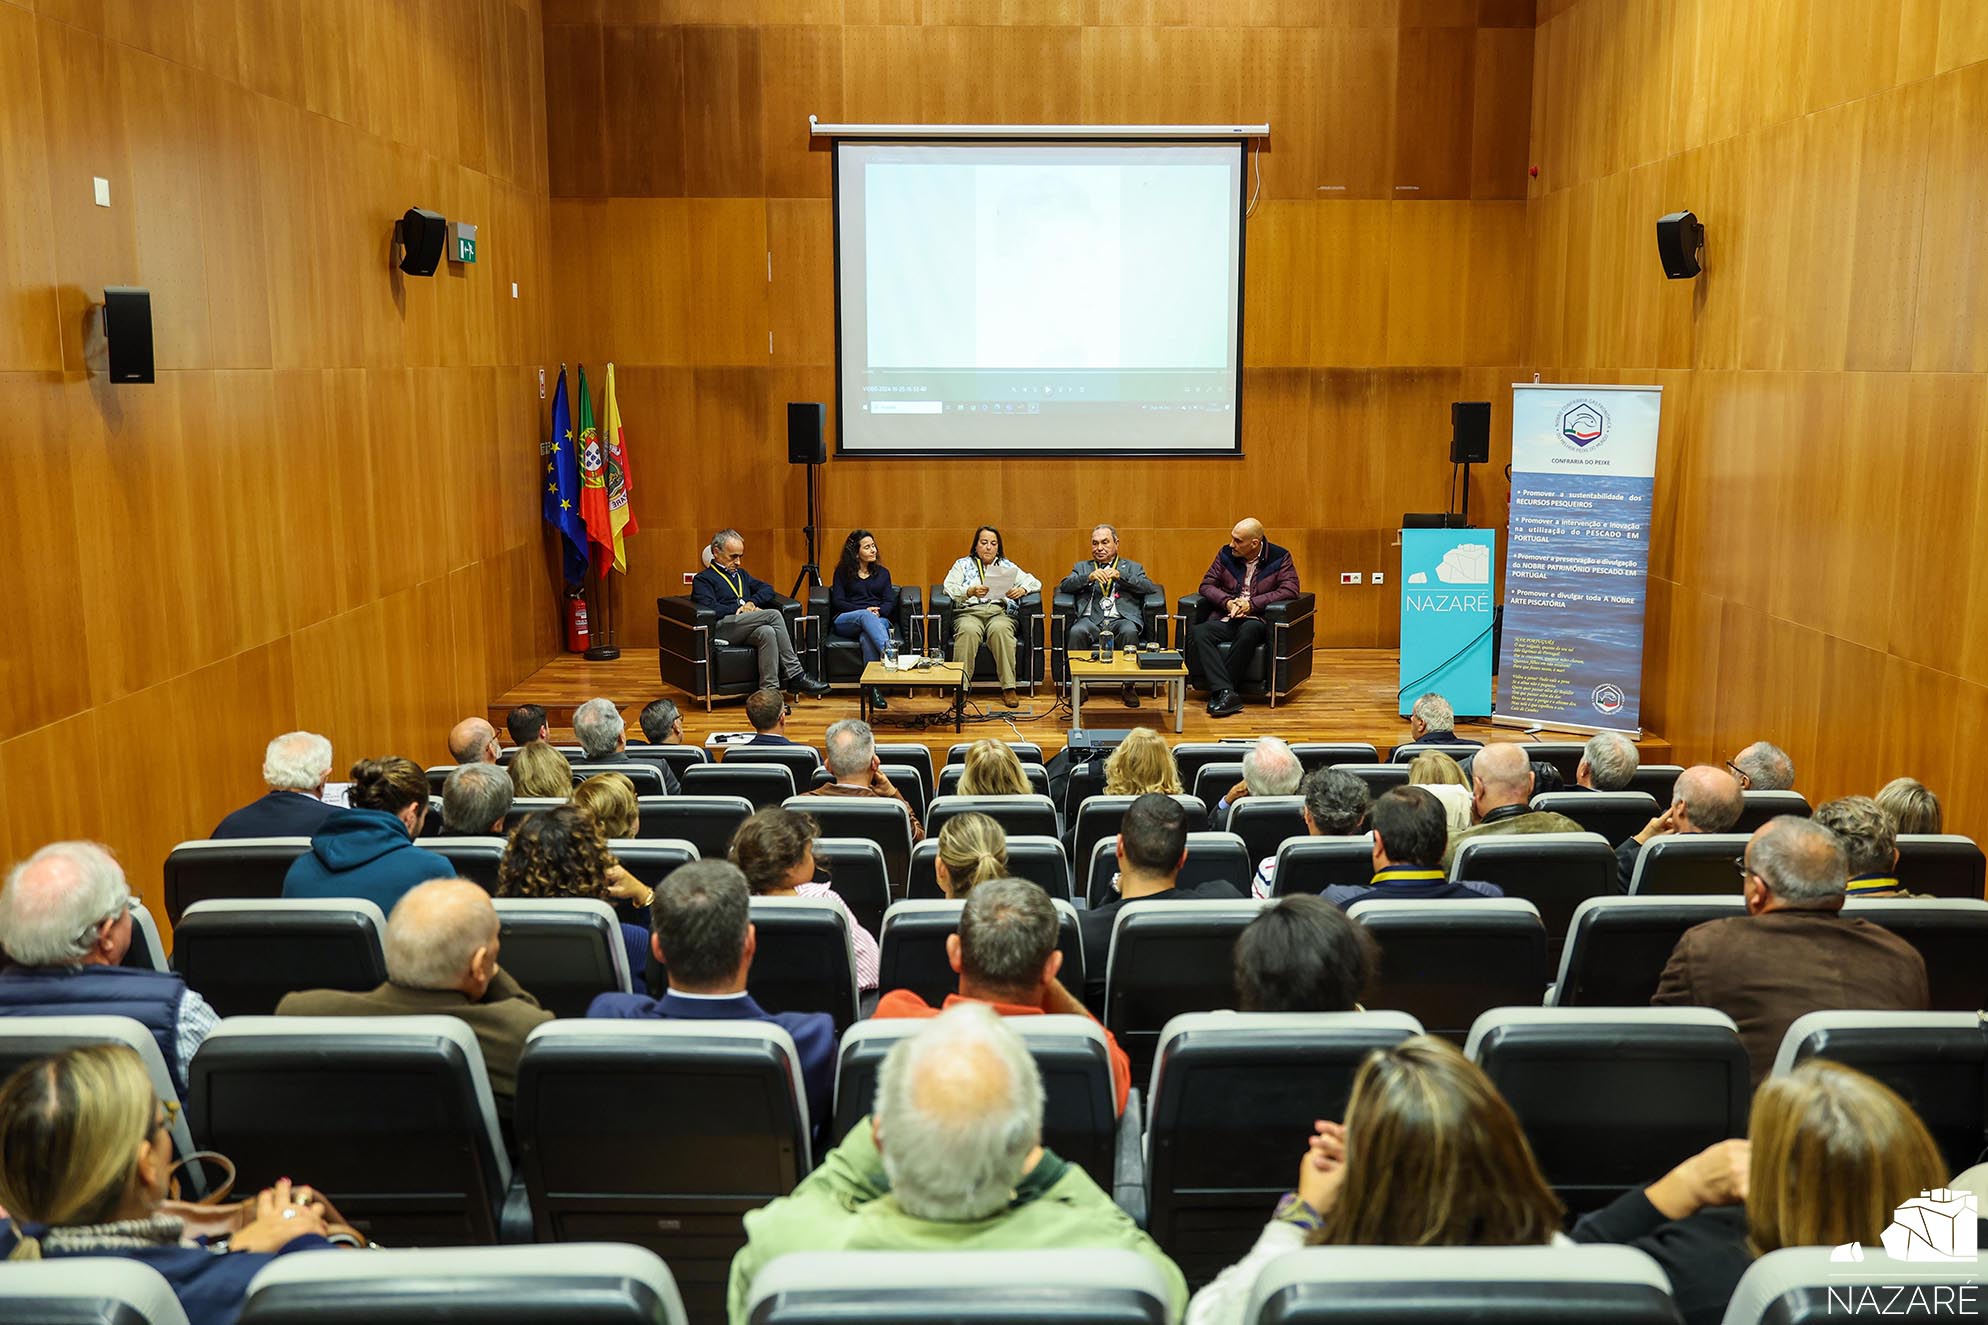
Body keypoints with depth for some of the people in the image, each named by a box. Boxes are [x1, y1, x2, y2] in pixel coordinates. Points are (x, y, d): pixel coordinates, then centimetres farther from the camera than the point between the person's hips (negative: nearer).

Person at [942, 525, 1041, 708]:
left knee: (1000, 629, -35)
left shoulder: (1007, 566, 23)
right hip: (970, 612, -1)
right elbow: (949, 587, 2)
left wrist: (1022, 590, -8)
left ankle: (1008, 688, -35)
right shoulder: (963, 564, 19)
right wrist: (970, 591, -18)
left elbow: (1035, 583, 16)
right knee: (968, 631, -36)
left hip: (1000, 612, 1)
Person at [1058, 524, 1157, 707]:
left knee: (1129, 631, -36)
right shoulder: (1082, 567, 28)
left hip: (1121, 619, -1)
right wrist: (1089, 577, -7)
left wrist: (1120, 576, -6)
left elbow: (1149, 588, 6)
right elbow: (1064, 586, 9)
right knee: (1076, 632, -33)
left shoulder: (1132, 567, 25)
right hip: (1091, 619, 1)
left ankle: (1129, 687, -21)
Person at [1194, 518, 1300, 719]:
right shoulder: (1226, 554, 11)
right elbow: (1206, 585, 11)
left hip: (1256, 621, -3)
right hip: (1225, 619, 3)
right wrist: (1227, 601, -9)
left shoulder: (1279, 558, 1)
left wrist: (1252, 604, -14)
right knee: (1199, 633, -28)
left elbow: (1290, 590, -9)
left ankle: (1218, 691, -30)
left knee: (1248, 631, -39)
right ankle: (1227, 693, -39)